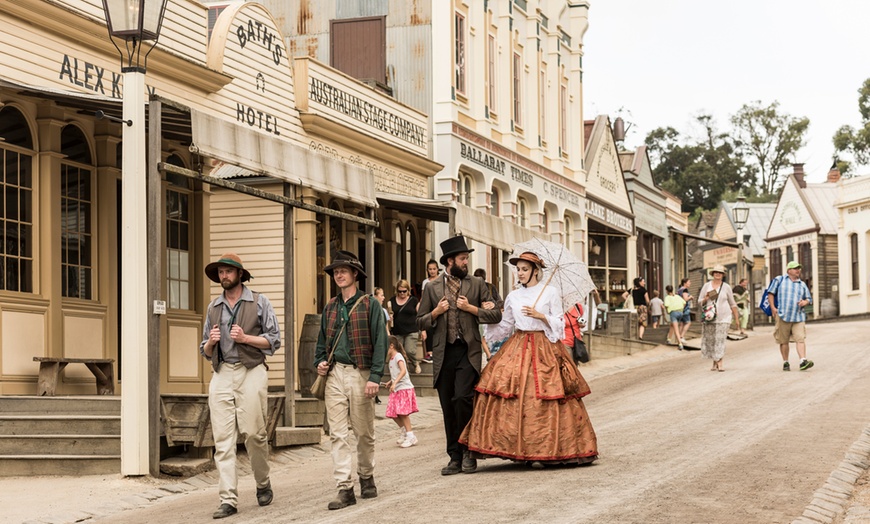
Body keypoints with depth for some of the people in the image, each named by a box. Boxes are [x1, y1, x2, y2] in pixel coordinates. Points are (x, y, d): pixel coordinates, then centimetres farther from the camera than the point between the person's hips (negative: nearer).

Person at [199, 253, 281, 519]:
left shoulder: (259, 302, 6)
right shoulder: (213, 307, 17)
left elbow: (274, 340, 2)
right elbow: (205, 351, 21)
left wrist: (245, 338, -11)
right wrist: (210, 342, -2)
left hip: (251, 373, -3)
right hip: (221, 375, 3)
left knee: (253, 432, -6)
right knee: (223, 438, -5)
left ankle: (263, 484, 19)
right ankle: (228, 500, -6)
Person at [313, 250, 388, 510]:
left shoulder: (370, 305, -1)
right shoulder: (330, 308, 13)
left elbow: (380, 342, -6)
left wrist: (375, 377, -14)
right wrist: (319, 362, 3)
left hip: (360, 373, -4)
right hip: (334, 374, 4)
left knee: (364, 432, 7)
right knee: (338, 433, -3)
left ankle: (367, 477, 26)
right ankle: (345, 488, -4)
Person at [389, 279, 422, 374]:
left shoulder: (414, 300, 2)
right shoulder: (392, 300, 8)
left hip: (411, 331, -3)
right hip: (397, 332, 3)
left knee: (410, 351, -13)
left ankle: (415, 364, 16)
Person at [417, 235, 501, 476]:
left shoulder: (476, 284, 8)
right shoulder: (432, 288, 10)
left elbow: (496, 315, 7)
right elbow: (420, 322, 12)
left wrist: (471, 308, -5)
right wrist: (436, 312, -6)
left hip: (468, 352, -2)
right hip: (443, 354, 2)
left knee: (462, 398, -18)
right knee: (448, 408, 4)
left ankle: (468, 450, -2)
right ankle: (455, 457, 12)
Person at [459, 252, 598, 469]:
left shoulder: (550, 293, 2)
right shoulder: (513, 296, 12)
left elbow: (559, 324, 0)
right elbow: (504, 327, 16)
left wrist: (540, 315, -14)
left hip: (545, 349, -3)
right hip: (517, 348, 3)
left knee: (542, 399, -7)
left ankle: (542, 450, -2)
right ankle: (522, 448, -7)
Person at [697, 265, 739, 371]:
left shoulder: (726, 287, 5)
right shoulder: (706, 286, 7)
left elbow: (732, 303, 10)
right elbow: (700, 302, 9)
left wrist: (736, 318, 10)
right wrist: (706, 299, -13)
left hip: (723, 318, -2)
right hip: (710, 318, 2)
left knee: (721, 340, -11)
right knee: (710, 340, 2)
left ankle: (720, 364, -14)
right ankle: (714, 363, 14)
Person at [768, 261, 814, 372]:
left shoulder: (802, 284, 16)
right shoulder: (780, 280, 8)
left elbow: (809, 299, 20)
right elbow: (770, 293, 8)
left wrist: (805, 302, -4)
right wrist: (773, 308, -3)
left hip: (798, 316, 2)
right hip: (783, 316, -2)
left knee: (800, 339, -13)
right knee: (784, 341, 5)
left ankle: (803, 361, -21)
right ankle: (785, 363, 14)